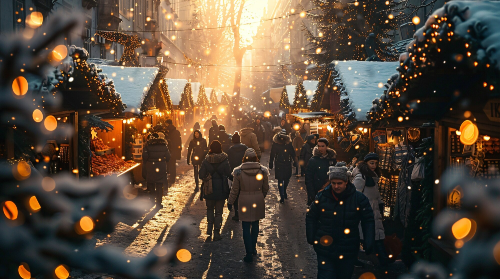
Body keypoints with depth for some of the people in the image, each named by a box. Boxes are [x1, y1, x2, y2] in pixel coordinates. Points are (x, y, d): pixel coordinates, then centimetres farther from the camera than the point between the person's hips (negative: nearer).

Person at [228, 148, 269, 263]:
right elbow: (266, 188, 6)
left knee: (246, 227, 4)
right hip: (258, 202, 2)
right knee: (255, 224, 19)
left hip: (244, 202, -2)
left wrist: (230, 202, 10)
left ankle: (249, 253, 2)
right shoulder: (262, 171, -6)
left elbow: (235, 190, -3)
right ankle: (253, 248, 31)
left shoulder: (239, 171, -11)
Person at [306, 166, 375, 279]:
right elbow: (311, 217, 8)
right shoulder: (322, 197, -5)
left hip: (348, 252, 0)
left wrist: (368, 244, -9)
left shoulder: (359, 198, -8)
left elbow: (368, 221, -1)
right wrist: (311, 238, 4)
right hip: (325, 251, 0)